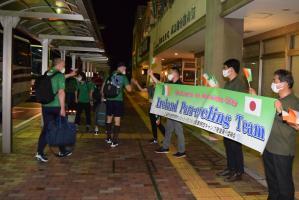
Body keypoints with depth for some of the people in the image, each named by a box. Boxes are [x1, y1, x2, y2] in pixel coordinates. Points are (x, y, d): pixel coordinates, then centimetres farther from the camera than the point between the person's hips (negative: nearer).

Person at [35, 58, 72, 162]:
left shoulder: (47, 74, 9)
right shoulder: (60, 75, -11)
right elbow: (61, 92, -18)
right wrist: (62, 108, -16)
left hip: (46, 106, 5)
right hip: (56, 106, -5)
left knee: (46, 128, 8)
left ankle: (40, 152, 0)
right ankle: (62, 151, 23)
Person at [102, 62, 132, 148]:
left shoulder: (110, 75, 6)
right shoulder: (123, 77, -5)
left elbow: (103, 86, 11)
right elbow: (129, 89, -9)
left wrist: (103, 96, 24)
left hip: (109, 100, 4)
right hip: (118, 100, -4)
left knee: (109, 119, 19)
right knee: (117, 121, 0)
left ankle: (108, 138, 29)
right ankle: (114, 141, -1)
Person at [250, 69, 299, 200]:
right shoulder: (276, 101, 11)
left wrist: (281, 112, -31)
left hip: (283, 151, -8)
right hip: (269, 147, 8)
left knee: (284, 182, 3)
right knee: (271, 179, 20)